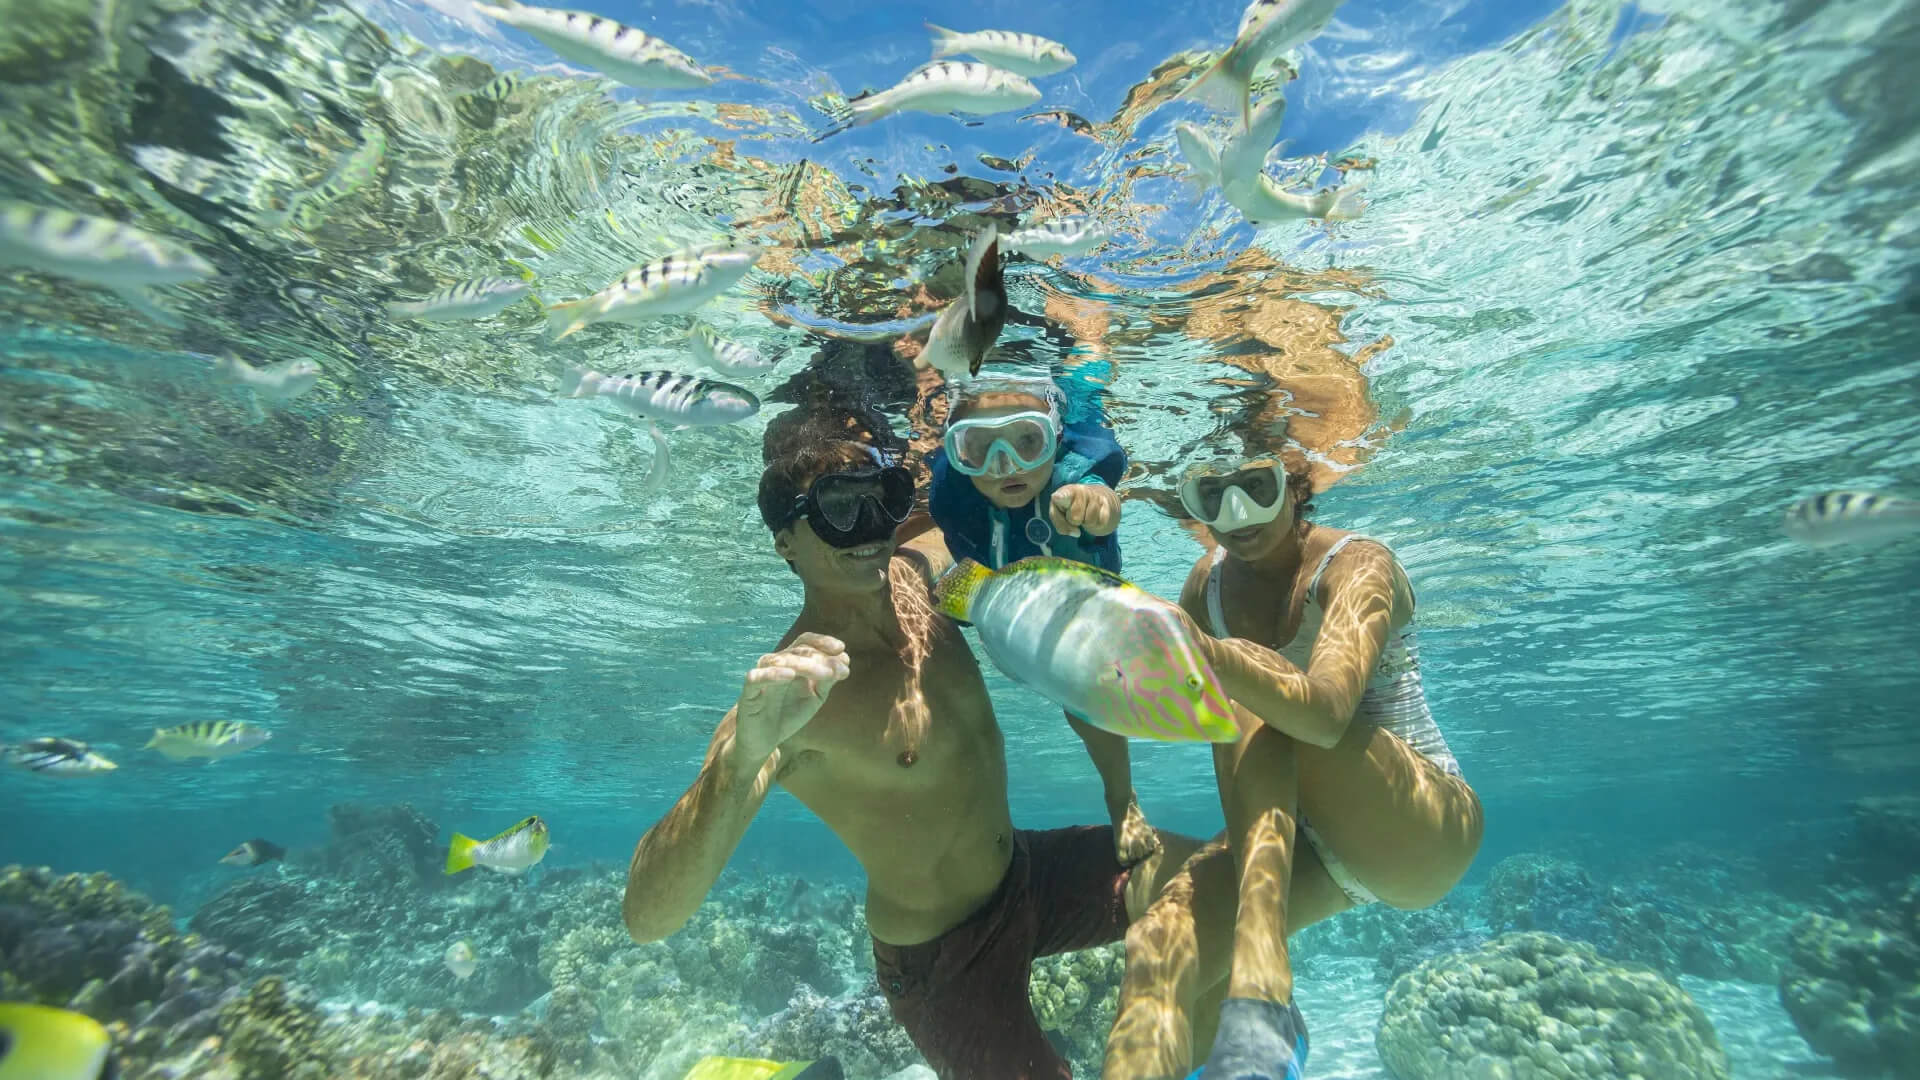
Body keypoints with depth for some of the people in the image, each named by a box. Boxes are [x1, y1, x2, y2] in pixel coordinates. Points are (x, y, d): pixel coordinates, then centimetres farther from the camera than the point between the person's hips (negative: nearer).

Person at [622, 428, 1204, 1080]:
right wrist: (744, 756, -54)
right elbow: (647, 918, -35)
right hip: (941, 959, -6)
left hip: (1028, 874, 6)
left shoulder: (915, 572, -10)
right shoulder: (788, 693, -29)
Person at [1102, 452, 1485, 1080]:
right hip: (1300, 841, 4)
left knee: (1246, 705, -31)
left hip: (1425, 832, -4)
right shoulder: (1211, 580, 0)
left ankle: (1261, 998, -35)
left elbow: (1325, 711, -37)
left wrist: (1199, 651, -53)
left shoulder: (1357, 565, -17)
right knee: (1160, 946, -25)